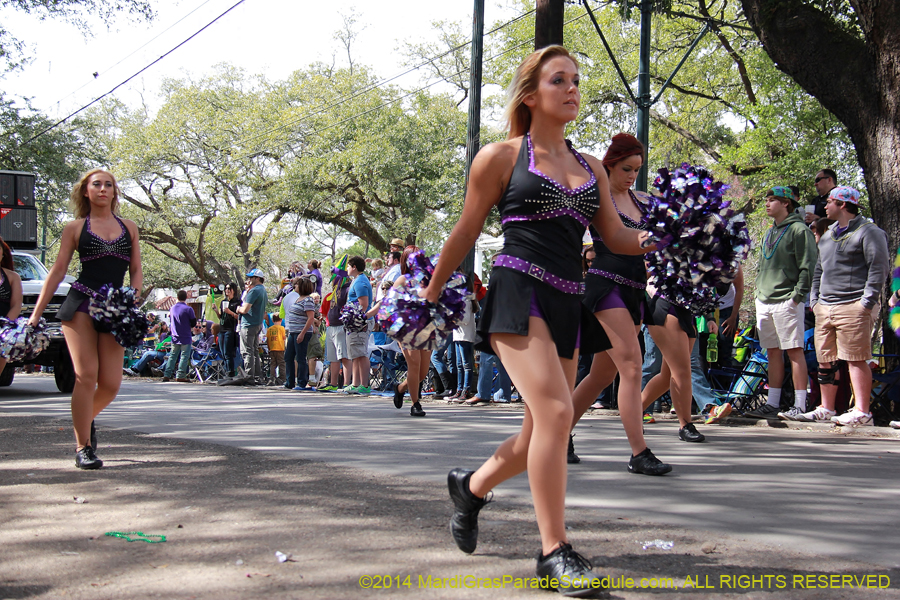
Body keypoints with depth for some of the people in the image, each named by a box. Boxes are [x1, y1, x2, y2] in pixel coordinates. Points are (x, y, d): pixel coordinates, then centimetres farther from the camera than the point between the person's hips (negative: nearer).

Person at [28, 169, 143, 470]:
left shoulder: (129, 228, 16)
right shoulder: (75, 228, 9)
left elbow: (136, 270, 16)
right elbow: (58, 271, 8)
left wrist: (134, 297, -4)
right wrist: (36, 313, 3)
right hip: (81, 304, -2)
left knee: (111, 383, -6)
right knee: (87, 374, -12)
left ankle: (86, 419, 27)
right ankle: (82, 447, -1)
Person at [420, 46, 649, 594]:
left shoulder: (591, 169, 17)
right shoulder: (500, 157, 2)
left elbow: (617, 237, 13)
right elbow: (466, 233, 8)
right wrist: (432, 294, 13)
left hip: (568, 303, 6)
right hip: (518, 290, -6)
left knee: (544, 431, 9)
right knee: (556, 411, -21)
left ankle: (472, 486, 36)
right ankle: (555, 551, -13)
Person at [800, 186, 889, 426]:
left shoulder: (868, 232, -3)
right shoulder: (828, 235, 23)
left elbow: (879, 267, -10)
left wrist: (867, 301, -15)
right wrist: (814, 298, 19)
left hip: (853, 307, -8)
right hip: (825, 307, 8)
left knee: (856, 359, -10)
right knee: (825, 360, 8)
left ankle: (861, 412, -10)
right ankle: (826, 408, 15)